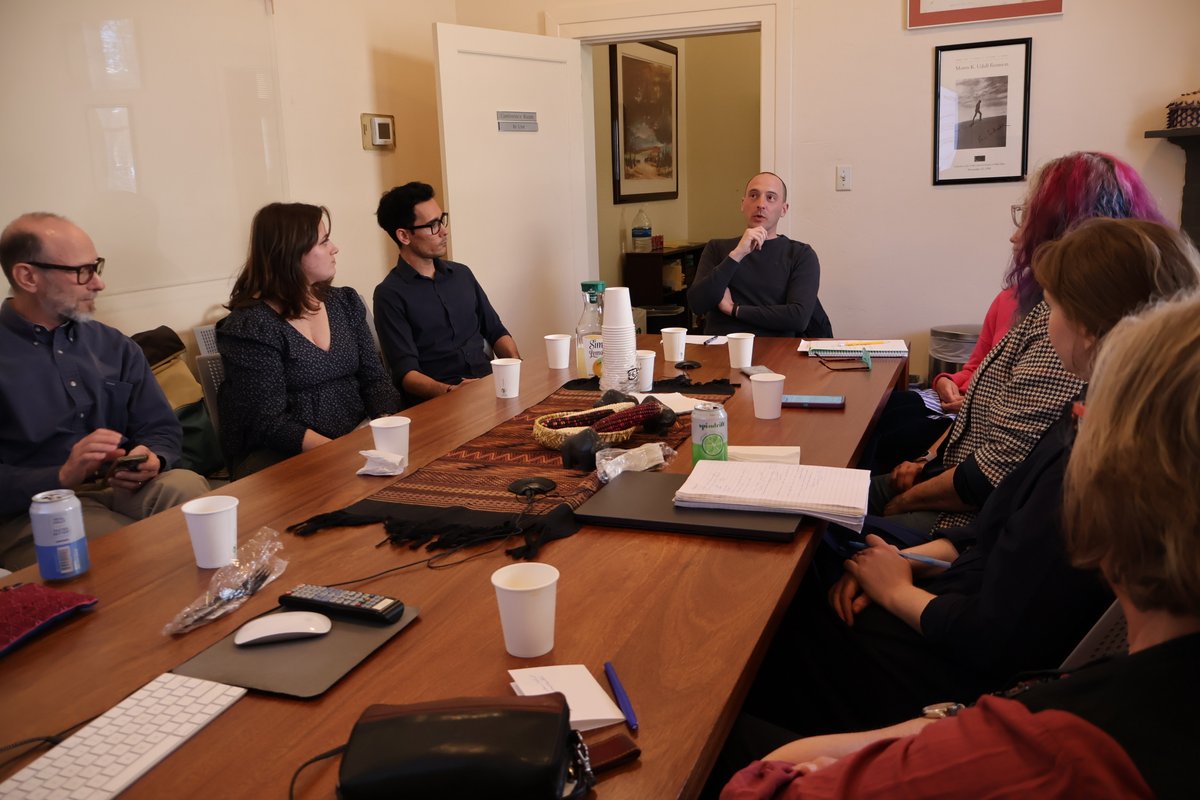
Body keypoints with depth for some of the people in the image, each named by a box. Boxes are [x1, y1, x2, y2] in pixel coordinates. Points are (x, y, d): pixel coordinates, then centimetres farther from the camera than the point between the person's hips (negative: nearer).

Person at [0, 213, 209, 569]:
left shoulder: (116, 348, 15)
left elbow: (162, 430, 15)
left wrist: (152, 459, -8)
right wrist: (63, 477, -21)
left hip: (126, 488, 5)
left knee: (186, 485, -29)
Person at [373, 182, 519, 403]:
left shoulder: (462, 274, 17)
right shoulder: (390, 295, -1)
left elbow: (495, 331, 23)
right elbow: (406, 373, -8)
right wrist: (450, 391, -27)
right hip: (438, 403, -6)